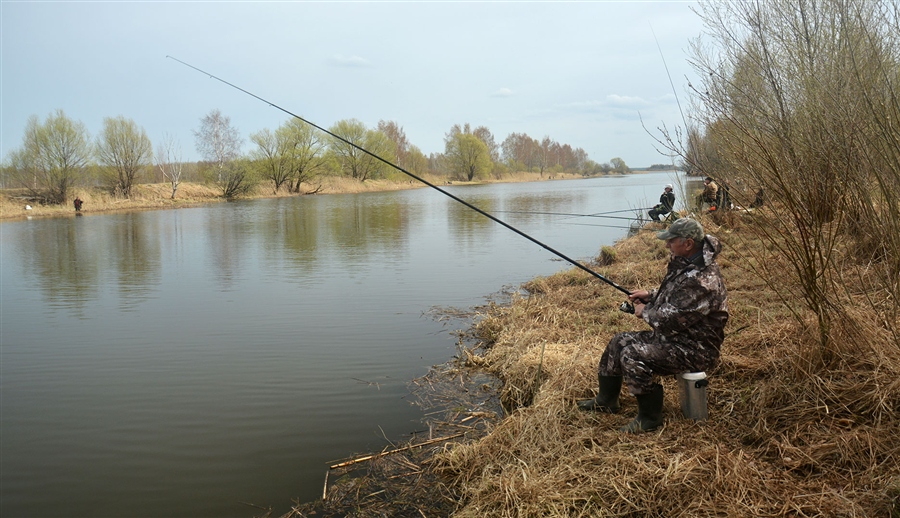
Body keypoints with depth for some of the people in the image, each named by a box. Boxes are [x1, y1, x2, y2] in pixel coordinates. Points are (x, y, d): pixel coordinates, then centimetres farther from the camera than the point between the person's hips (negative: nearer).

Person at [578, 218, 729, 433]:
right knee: (620, 341, 12)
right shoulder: (685, 264, 4)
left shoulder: (702, 280, -29)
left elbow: (671, 319, -29)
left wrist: (645, 312, -10)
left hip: (694, 349, -11)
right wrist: (650, 295, 6)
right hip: (675, 335, 11)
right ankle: (606, 400, 27)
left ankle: (649, 417, -8)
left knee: (633, 355, -27)